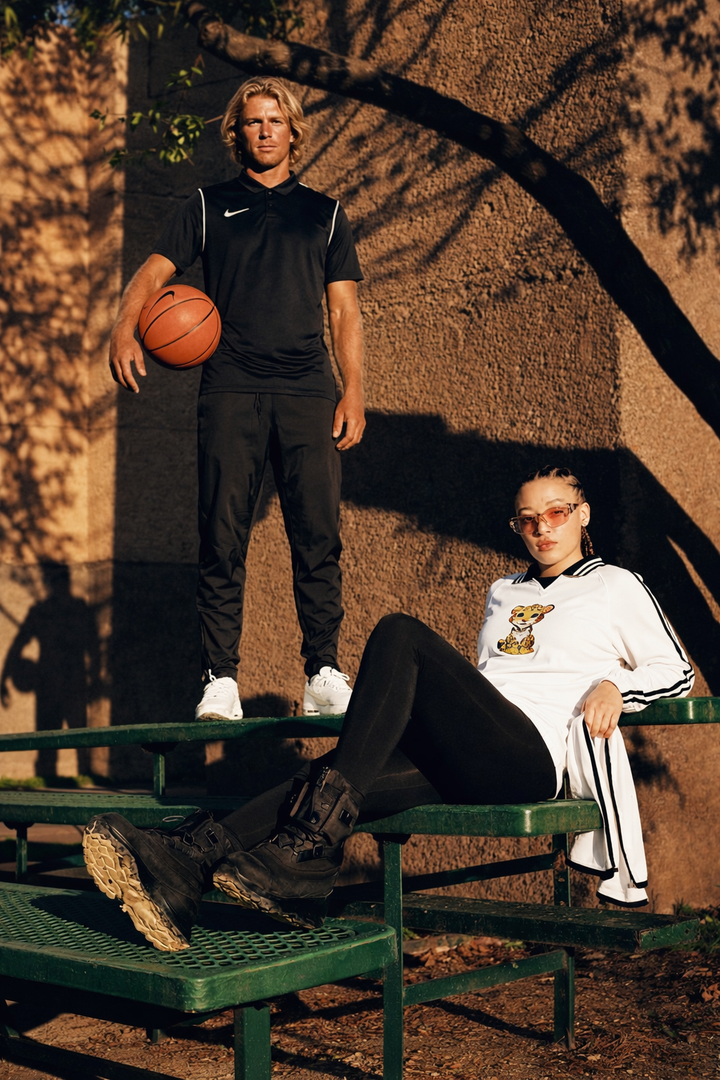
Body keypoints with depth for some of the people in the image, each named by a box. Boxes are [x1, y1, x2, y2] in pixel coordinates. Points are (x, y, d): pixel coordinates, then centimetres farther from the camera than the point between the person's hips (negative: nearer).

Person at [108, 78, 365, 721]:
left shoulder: (324, 213, 20)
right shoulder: (209, 207, 17)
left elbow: (345, 311, 15)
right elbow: (154, 273, 9)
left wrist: (354, 391, 3)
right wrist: (125, 330, -12)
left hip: (308, 388, 1)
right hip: (231, 388, 0)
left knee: (318, 535, -6)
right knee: (223, 539, -5)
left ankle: (325, 675, -1)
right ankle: (221, 680, -2)